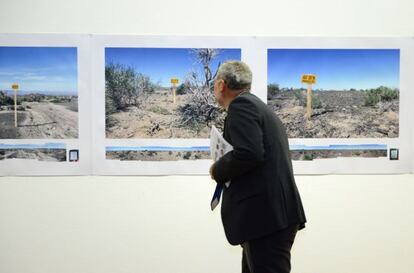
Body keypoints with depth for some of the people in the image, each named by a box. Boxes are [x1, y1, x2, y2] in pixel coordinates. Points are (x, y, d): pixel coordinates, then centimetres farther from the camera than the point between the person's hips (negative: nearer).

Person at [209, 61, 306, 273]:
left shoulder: (241, 105, -8)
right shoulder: (257, 106, 22)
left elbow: (248, 153, -22)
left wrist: (218, 170, -7)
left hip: (267, 215, -10)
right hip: (274, 213, 10)